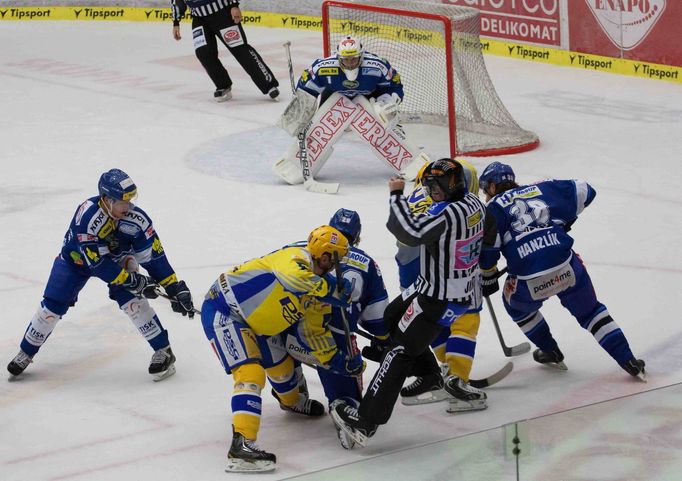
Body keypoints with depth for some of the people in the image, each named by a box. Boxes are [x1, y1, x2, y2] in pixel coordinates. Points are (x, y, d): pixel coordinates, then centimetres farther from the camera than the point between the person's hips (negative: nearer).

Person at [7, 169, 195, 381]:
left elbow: (154, 257, -20)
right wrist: (132, 280, -35)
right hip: (77, 257, -1)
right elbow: (97, 263, -36)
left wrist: (175, 288, -22)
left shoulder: (136, 218, -29)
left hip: (117, 256, 2)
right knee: (53, 306, -5)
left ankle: (164, 352, -11)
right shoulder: (87, 215, -39)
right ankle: (26, 353, 17)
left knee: (131, 300, -21)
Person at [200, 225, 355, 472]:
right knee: (250, 372, -23)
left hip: (251, 320, 10)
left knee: (280, 363, 26)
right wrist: (332, 289, -30)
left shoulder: (315, 290, 9)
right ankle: (241, 444, -33)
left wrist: (341, 360, 9)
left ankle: (291, 400, 59)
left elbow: (317, 333, 18)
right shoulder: (297, 258, -19)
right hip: (223, 310, -10)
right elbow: (294, 278, -44)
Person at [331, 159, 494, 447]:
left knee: (401, 352, -10)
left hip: (439, 300, -10)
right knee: (392, 318, 27)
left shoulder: (449, 213, -27)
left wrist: (397, 195, -27)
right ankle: (431, 376, 37)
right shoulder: (475, 204, 2)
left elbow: (412, 233, -37)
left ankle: (367, 421, -13)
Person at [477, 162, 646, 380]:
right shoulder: (541, 190, 17)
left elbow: (487, 247, -3)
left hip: (529, 283, -3)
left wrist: (488, 278, 11)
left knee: (516, 305, 31)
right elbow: (584, 192, 21)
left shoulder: (493, 208, 7)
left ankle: (551, 353, 39)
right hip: (568, 269, 3)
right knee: (589, 311, 22)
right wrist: (565, 220, 35)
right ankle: (629, 361, 12)